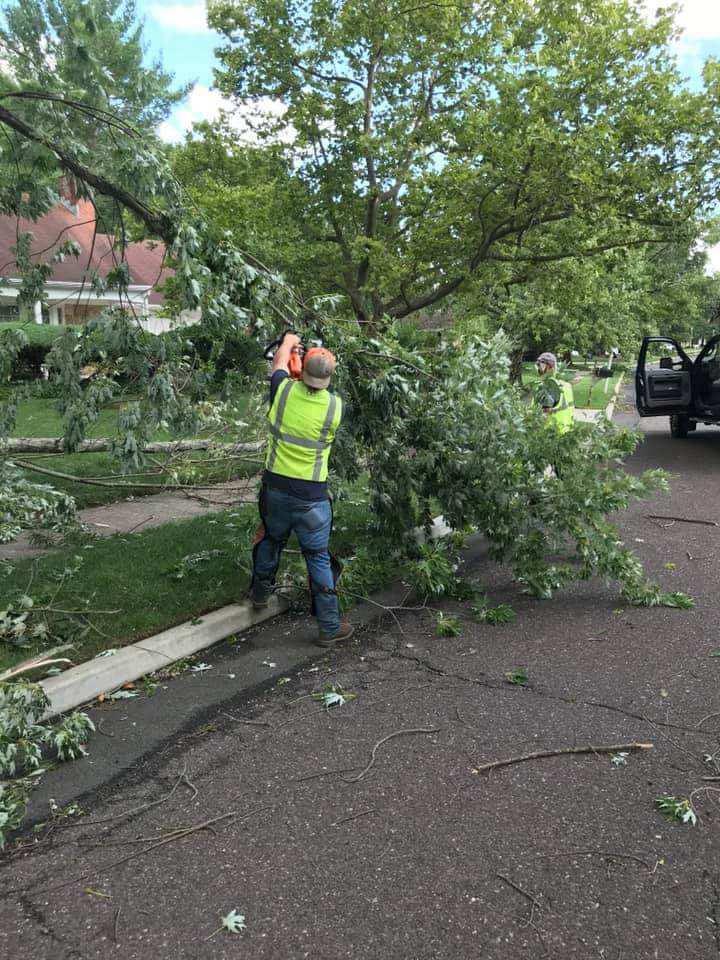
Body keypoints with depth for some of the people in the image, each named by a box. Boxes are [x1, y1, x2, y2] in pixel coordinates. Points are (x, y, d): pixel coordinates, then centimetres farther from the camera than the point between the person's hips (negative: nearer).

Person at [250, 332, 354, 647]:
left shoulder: (283, 391, -11)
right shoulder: (334, 406, -13)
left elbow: (281, 358, 11)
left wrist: (290, 340, 31)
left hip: (275, 488, 3)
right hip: (312, 496, -2)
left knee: (271, 539, 27)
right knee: (319, 559, 6)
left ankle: (260, 591, 48)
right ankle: (329, 627, 12)